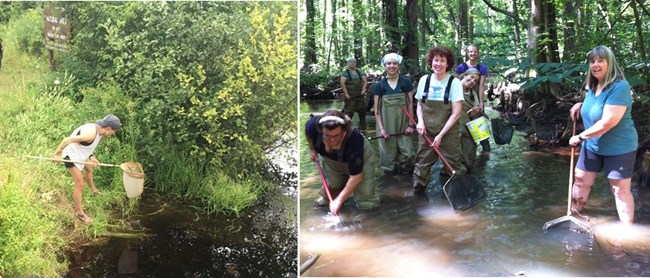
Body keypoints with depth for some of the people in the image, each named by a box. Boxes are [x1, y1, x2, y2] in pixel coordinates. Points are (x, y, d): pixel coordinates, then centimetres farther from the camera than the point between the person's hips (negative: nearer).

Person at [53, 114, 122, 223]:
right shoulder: (91, 134, -36)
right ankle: (79, 212, 10)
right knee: (80, 184, -4)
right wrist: (57, 154, -25)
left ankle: (93, 189, 61)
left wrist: (92, 157, -9)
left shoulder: (99, 131, -7)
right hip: (71, 156, -10)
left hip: (80, 154, 10)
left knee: (89, 168, 33)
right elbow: (67, 140, -36)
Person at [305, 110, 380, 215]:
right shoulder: (313, 125, -34)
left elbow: (356, 177, -36)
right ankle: (327, 194, 19)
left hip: (361, 158, -4)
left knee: (366, 204, -7)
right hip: (332, 159, 4)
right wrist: (312, 149, 3)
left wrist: (339, 200, -33)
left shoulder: (354, 139, -44)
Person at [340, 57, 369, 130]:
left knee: (362, 111, 9)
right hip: (350, 96, -5)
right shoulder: (345, 72, -4)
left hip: (360, 96, 5)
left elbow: (365, 81, 12)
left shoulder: (359, 72, 12)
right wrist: (346, 93, -20)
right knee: (349, 112, -7)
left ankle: (362, 126, 21)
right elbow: (342, 83, -15)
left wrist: (363, 89, -2)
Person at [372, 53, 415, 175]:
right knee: (389, 152, 3)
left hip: (403, 123, 0)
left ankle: (406, 172, 20)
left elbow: (410, 104, 4)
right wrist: (381, 128, -6)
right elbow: (376, 109, 2)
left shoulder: (406, 82, 1)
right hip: (386, 124, 0)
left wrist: (410, 125, -2)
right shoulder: (379, 85, 2)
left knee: (407, 153, -4)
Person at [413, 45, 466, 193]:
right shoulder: (424, 80, 2)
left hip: (448, 133, -3)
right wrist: (420, 121, -5)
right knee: (422, 163, 9)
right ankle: (418, 189, 25)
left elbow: (456, 113, -10)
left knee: (453, 166, -2)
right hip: (426, 132, 3)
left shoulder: (454, 83, -8)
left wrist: (441, 135, -14)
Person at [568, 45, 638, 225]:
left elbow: (607, 123, -31)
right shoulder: (593, 86, 2)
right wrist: (581, 105, 5)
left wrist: (580, 137, -21)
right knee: (581, 181, 13)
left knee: (620, 190, 0)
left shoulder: (619, 87, -26)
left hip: (619, 148, -8)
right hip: (592, 146, 8)